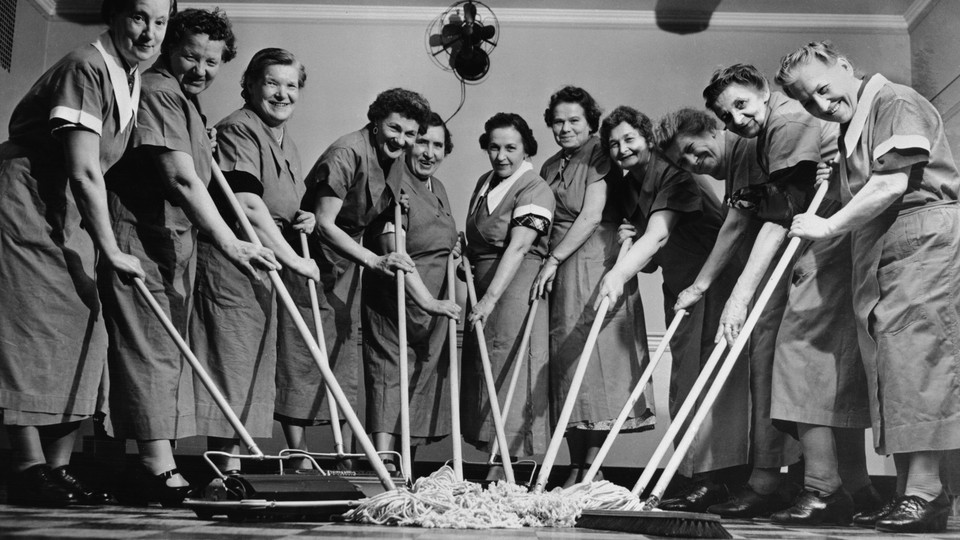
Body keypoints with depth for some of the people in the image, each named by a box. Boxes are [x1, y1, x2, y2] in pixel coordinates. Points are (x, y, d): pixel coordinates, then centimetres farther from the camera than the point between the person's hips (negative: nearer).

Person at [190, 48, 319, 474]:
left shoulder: (286, 142, 18)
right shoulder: (237, 130, -12)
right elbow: (247, 203, -22)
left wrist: (304, 220, 7)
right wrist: (292, 259, -21)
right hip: (230, 262, -10)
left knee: (255, 367, 12)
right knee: (232, 361, -8)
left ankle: (232, 463, 21)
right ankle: (227, 469, -3)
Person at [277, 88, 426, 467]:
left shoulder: (393, 163, 5)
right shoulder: (346, 154, -21)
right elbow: (324, 224, -25)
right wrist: (374, 261, -33)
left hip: (347, 265, 9)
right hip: (311, 261, -9)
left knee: (344, 360, 10)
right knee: (300, 360, -5)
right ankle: (299, 459, -1)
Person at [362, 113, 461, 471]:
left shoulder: (438, 189, 13)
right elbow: (394, 250, -24)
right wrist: (427, 300, -30)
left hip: (432, 310, 8)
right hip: (393, 305, -8)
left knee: (423, 389, 10)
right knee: (387, 387, -9)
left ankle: (405, 480, 18)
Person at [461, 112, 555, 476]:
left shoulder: (535, 191, -12)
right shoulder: (485, 182, 15)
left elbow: (517, 248, -22)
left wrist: (490, 299, -29)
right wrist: (464, 255, 7)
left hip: (515, 288, -8)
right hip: (484, 285, 8)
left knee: (507, 374, -7)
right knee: (480, 371, 7)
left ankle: (500, 473, -3)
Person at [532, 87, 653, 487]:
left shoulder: (599, 157, -3)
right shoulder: (550, 167, 17)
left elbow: (591, 216, -12)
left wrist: (553, 260, -12)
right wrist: (546, 265, 4)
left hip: (596, 263, -7)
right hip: (560, 272, 7)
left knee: (594, 357, -8)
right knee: (564, 361, 5)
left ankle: (592, 469, -5)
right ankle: (576, 468, 10)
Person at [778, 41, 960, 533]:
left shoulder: (897, 102, -5)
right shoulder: (849, 129, 22)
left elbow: (893, 183, -16)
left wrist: (830, 226, -12)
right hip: (875, 253, 9)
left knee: (913, 354, -13)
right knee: (885, 365, 5)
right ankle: (905, 494, 9)